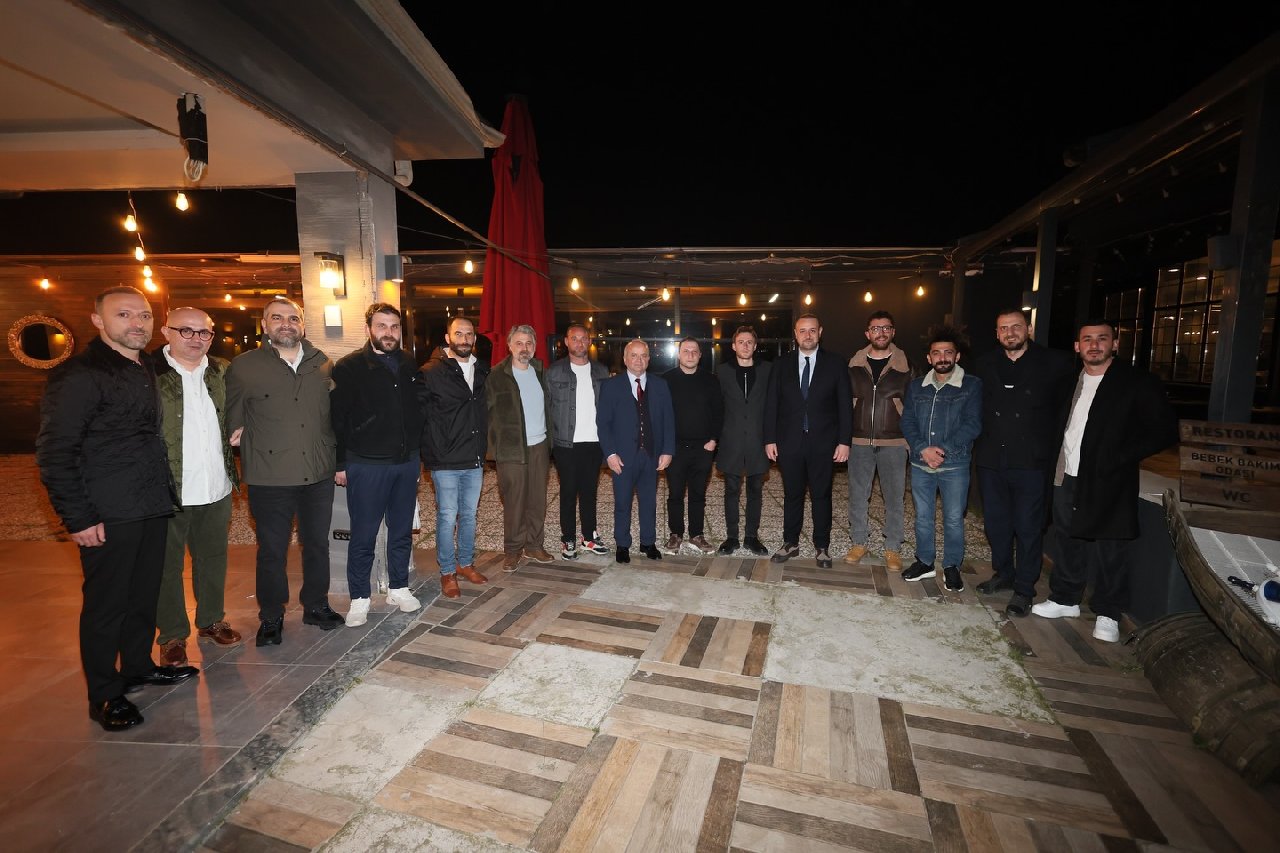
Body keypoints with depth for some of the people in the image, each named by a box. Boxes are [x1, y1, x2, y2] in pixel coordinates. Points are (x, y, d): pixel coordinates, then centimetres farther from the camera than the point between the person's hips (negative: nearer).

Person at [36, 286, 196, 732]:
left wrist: (164, 490, 9)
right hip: (108, 514, -7)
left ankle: (138, 665, 35)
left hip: (153, 506, 7)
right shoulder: (78, 374, -11)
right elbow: (55, 451, -13)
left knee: (145, 593, 18)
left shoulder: (150, 369, 11)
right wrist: (78, 518, -15)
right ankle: (104, 695, 19)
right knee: (106, 603, 5)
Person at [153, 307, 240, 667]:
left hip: (216, 487, 4)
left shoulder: (223, 372, 5)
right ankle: (172, 634, 25)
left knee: (213, 557, 17)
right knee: (167, 564, 10)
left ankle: (211, 620, 34)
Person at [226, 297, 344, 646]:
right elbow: (232, 420, 5)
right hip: (270, 478, -2)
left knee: (317, 544, 14)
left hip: (318, 474, 3)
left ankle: (316, 605, 32)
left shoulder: (323, 365, 7)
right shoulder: (244, 366, 0)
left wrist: (337, 461, 8)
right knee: (272, 551, 8)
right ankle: (271, 618, 26)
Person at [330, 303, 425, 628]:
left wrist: (417, 450, 9)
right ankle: (359, 598, 21)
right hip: (366, 465, -4)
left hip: (407, 462, 5)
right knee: (363, 535, 5)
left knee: (402, 531, 14)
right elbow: (335, 417, -7)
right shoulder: (349, 367, -7)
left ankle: (398, 588, 29)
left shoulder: (409, 364, 7)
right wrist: (340, 463, -8)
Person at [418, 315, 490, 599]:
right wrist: (436, 449, -13)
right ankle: (447, 573, 18)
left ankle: (466, 564, 31)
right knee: (447, 517, 3)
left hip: (475, 459, 5)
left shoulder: (482, 371, 8)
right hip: (446, 461, -5)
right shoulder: (432, 372, -9)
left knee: (469, 515, 16)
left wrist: (483, 446, 11)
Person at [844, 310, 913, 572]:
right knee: (858, 495, 8)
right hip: (859, 441, 1)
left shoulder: (904, 365, 2)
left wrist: (911, 439, -2)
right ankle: (859, 543, 22)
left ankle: (892, 548, 19)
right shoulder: (854, 365, 4)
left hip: (893, 442, -1)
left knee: (895, 497, 4)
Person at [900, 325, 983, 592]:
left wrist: (943, 449, -18)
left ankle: (952, 567, 22)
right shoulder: (916, 387, 9)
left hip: (955, 464, -3)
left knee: (953, 518, 5)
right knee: (922, 517, 12)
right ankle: (925, 562, 27)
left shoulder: (972, 386, -1)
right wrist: (923, 449, -14)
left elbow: (972, 425, -9)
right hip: (920, 463, 3)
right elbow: (907, 423, 2)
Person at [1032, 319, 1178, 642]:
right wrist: (1059, 458, 6)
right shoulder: (1069, 381, 10)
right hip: (1066, 479, 5)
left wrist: (1120, 459, -15)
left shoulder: (1138, 383, -5)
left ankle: (1108, 615, 20)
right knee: (1070, 543, 15)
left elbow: (1165, 431, -8)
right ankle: (1065, 599, 29)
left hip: (1106, 483, -4)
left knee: (1107, 552, 4)